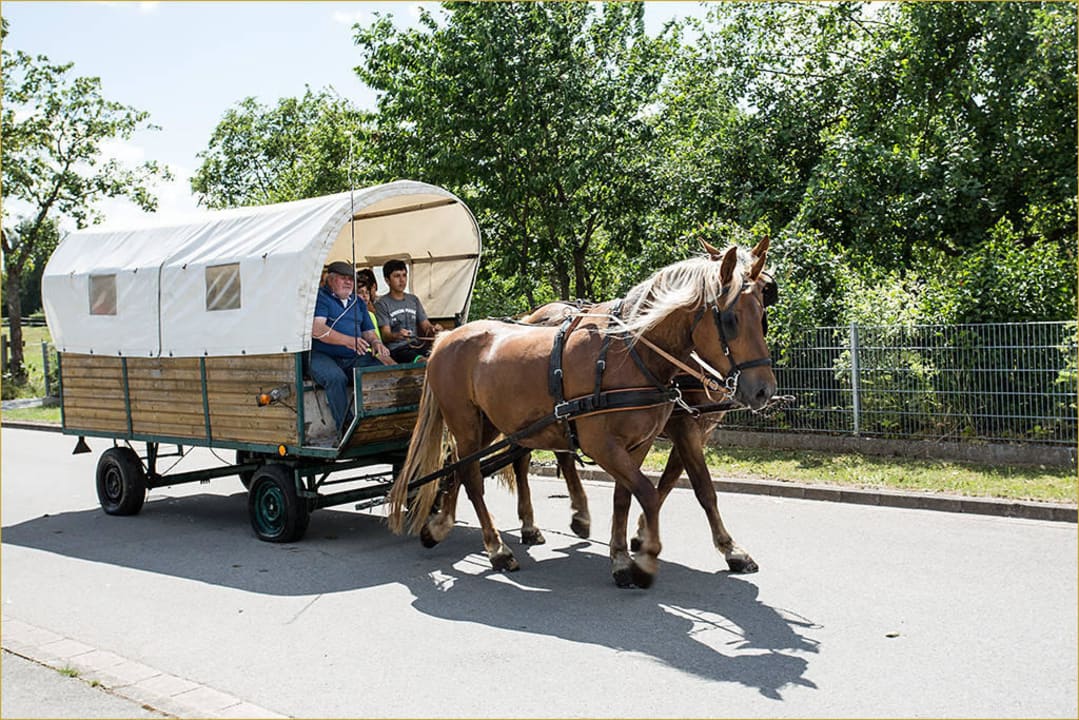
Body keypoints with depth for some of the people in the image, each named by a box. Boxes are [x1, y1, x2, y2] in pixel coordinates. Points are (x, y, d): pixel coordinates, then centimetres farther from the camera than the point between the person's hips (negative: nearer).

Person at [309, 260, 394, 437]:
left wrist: (375, 342, -2)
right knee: (336, 377, -38)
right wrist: (347, 340, -24)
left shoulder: (358, 301, 23)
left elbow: (368, 331, 24)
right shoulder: (320, 296, 2)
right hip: (322, 356, -5)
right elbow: (316, 330, -13)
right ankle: (345, 427, -32)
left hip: (355, 358, 5)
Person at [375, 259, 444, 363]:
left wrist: (434, 328, -10)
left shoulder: (413, 300, 19)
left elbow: (426, 325, 15)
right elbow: (386, 335, -7)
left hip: (417, 345, 5)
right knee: (423, 362, -33)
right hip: (396, 349, -5)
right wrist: (396, 335, -31)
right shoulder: (382, 304, 2)